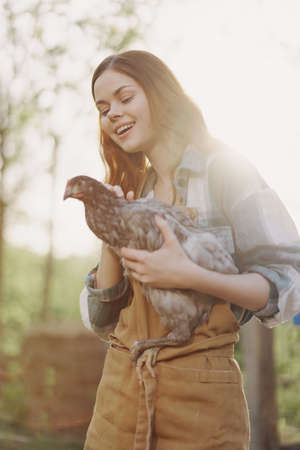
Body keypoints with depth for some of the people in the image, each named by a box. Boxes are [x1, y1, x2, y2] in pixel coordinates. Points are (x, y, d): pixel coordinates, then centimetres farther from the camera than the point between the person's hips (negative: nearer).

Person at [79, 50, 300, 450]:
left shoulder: (223, 170, -3)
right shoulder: (131, 193, 13)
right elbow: (101, 320, 9)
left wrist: (187, 276, -23)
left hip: (201, 393, -5)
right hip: (121, 390, 5)